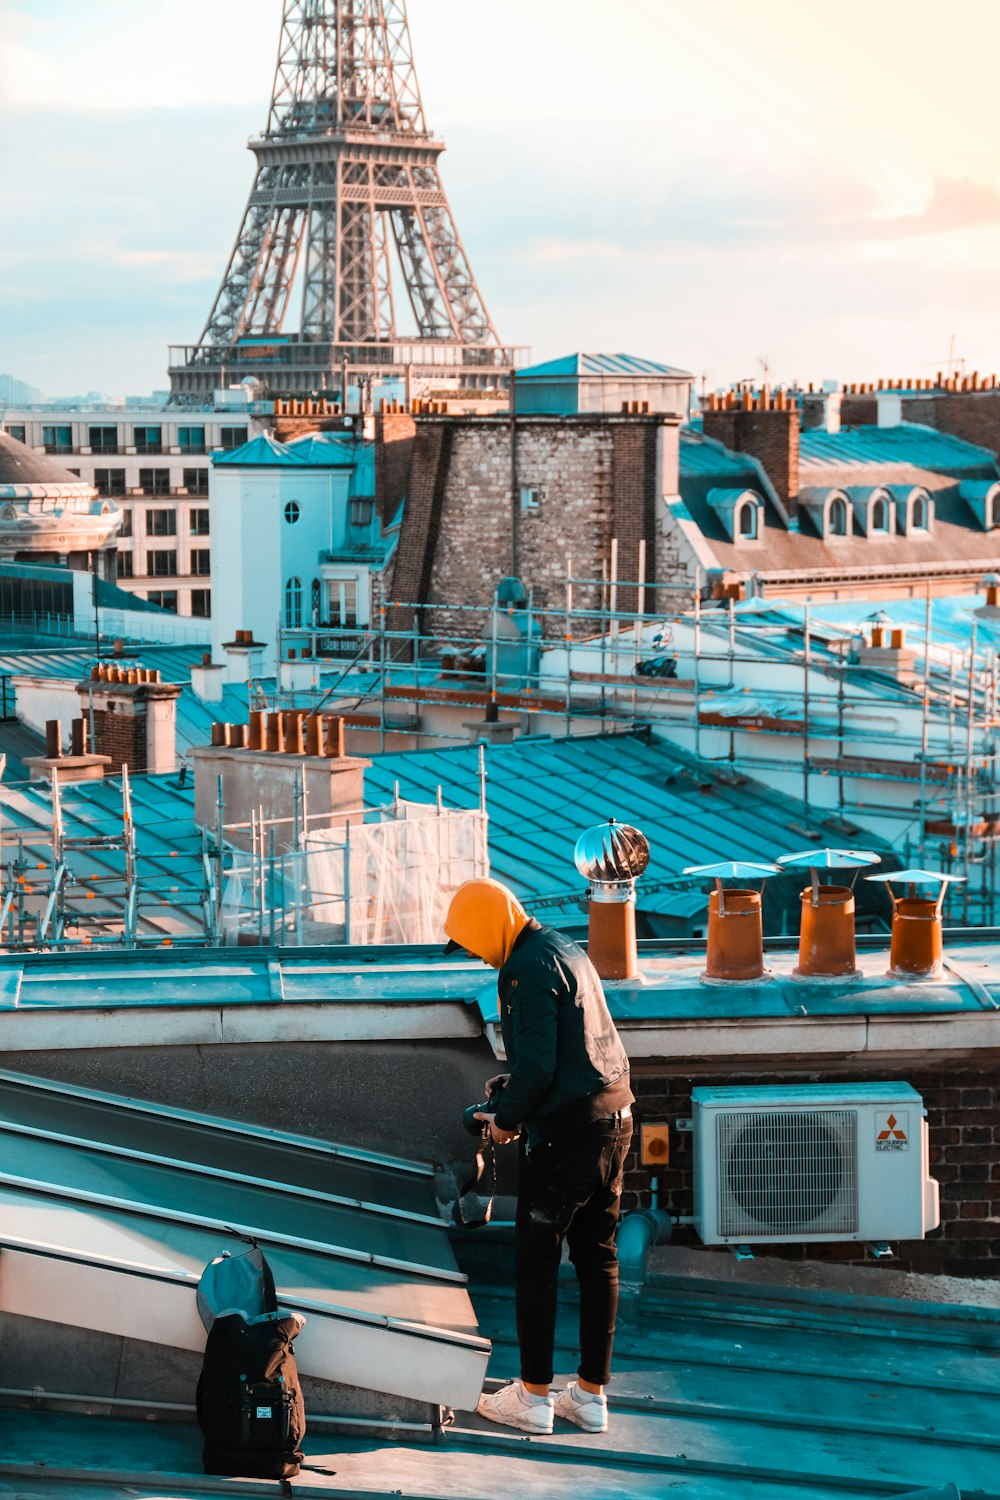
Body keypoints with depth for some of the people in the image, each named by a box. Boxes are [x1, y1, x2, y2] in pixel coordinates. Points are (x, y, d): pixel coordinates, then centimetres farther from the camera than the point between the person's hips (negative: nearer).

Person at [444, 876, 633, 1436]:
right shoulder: (569, 949, 15)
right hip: (615, 1117, 9)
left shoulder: (527, 967, -14)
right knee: (599, 1258, 11)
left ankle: (534, 1396, 5)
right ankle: (592, 1395, 16)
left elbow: (537, 1063, -20)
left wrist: (507, 1119, -5)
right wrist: (516, 1083, 18)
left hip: (566, 1132, -9)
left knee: (537, 1259, 1)